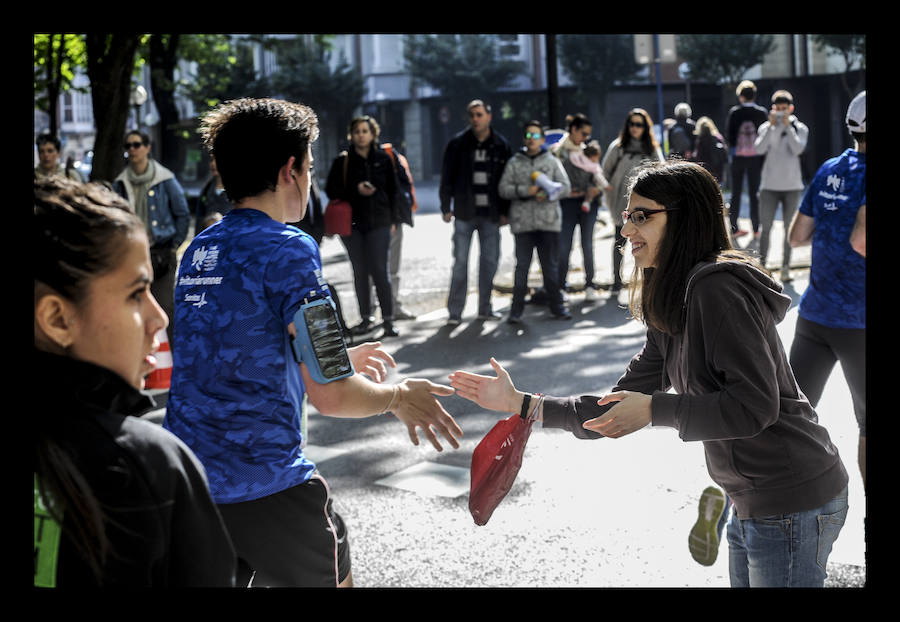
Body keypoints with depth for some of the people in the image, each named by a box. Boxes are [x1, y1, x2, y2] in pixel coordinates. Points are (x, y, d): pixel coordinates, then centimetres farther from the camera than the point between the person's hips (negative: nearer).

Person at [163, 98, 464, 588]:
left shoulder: (198, 249, 10)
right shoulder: (288, 250, -14)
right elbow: (330, 396, -18)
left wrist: (335, 358, 28)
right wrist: (397, 397, 0)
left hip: (188, 483, 7)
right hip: (267, 486, -6)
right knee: (330, 579, 14)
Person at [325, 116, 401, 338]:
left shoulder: (383, 159, 6)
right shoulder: (342, 161, 3)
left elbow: (393, 190, 11)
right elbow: (331, 190, 1)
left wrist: (393, 219, 6)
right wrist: (356, 189, -13)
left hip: (379, 222, -1)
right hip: (352, 222, 1)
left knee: (380, 270, -7)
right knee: (360, 272, 6)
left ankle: (388, 320, -5)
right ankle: (366, 318, 15)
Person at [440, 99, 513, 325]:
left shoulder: (501, 145, 4)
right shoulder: (458, 143, -1)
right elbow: (447, 177, 3)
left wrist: (505, 211, 3)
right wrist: (446, 207, -2)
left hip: (491, 213, 2)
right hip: (464, 213, -2)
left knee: (490, 260, 7)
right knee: (460, 261, -3)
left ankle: (485, 308, 18)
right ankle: (455, 311, 1)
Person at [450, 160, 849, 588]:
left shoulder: (718, 288, -19)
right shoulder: (669, 312, 11)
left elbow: (755, 405, -24)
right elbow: (616, 412, 12)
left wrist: (653, 409, -20)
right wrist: (519, 404, 7)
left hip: (792, 504, -9)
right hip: (752, 505, 9)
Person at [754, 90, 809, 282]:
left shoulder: (800, 128, 3)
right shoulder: (766, 127, 4)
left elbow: (798, 149, -13)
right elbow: (759, 149, -11)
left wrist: (788, 126, -16)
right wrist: (771, 126, -15)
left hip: (792, 185, 0)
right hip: (769, 185, 0)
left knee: (789, 227, 4)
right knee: (765, 227, -2)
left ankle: (786, 266, 11)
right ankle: (761, 265, 4)